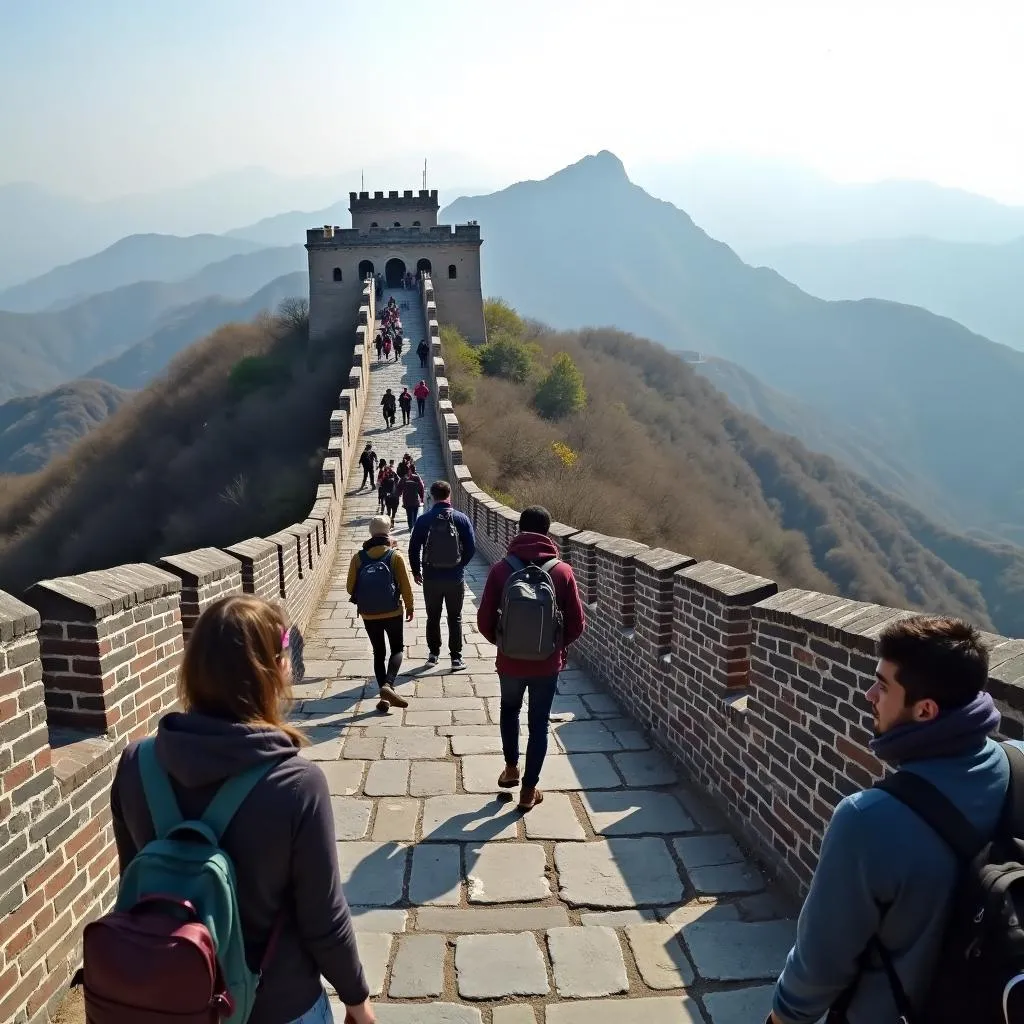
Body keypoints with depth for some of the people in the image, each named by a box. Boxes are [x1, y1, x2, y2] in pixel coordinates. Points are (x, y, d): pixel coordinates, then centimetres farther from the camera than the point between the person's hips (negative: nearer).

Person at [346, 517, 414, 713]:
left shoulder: (358, 557, -4)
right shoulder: (395, 556, -10)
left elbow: (351, 588, 0)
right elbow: (406, 586, -8)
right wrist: (409, 607, 7)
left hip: (368, 614, 2)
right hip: (392, 613, -2)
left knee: (379, 653, 13)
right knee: (397, 649, 12)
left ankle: (385, 696, 11)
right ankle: (388, 685, -10)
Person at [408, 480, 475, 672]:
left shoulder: (423, 520, -7)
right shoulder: (461, 519, -7)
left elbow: (413, 548, -4)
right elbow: (471, 548, -6)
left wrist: (416, 571, 10)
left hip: (431, 578, 0)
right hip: (456, 579, 0)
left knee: (433, 617, 16)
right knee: (455, 618, 10)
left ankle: (433, 654, 23)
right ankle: (456, 658, 10)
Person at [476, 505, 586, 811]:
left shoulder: (501, 569, -10)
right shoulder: (562, 571, -9)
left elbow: (484, 620, -6)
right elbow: (577, 624, -6)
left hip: (510, 661, 0)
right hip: (547, 664, 0)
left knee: (509, 711, 28)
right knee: (539, 723, 15)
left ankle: (511, 768, 36)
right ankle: (529, 789, 22)